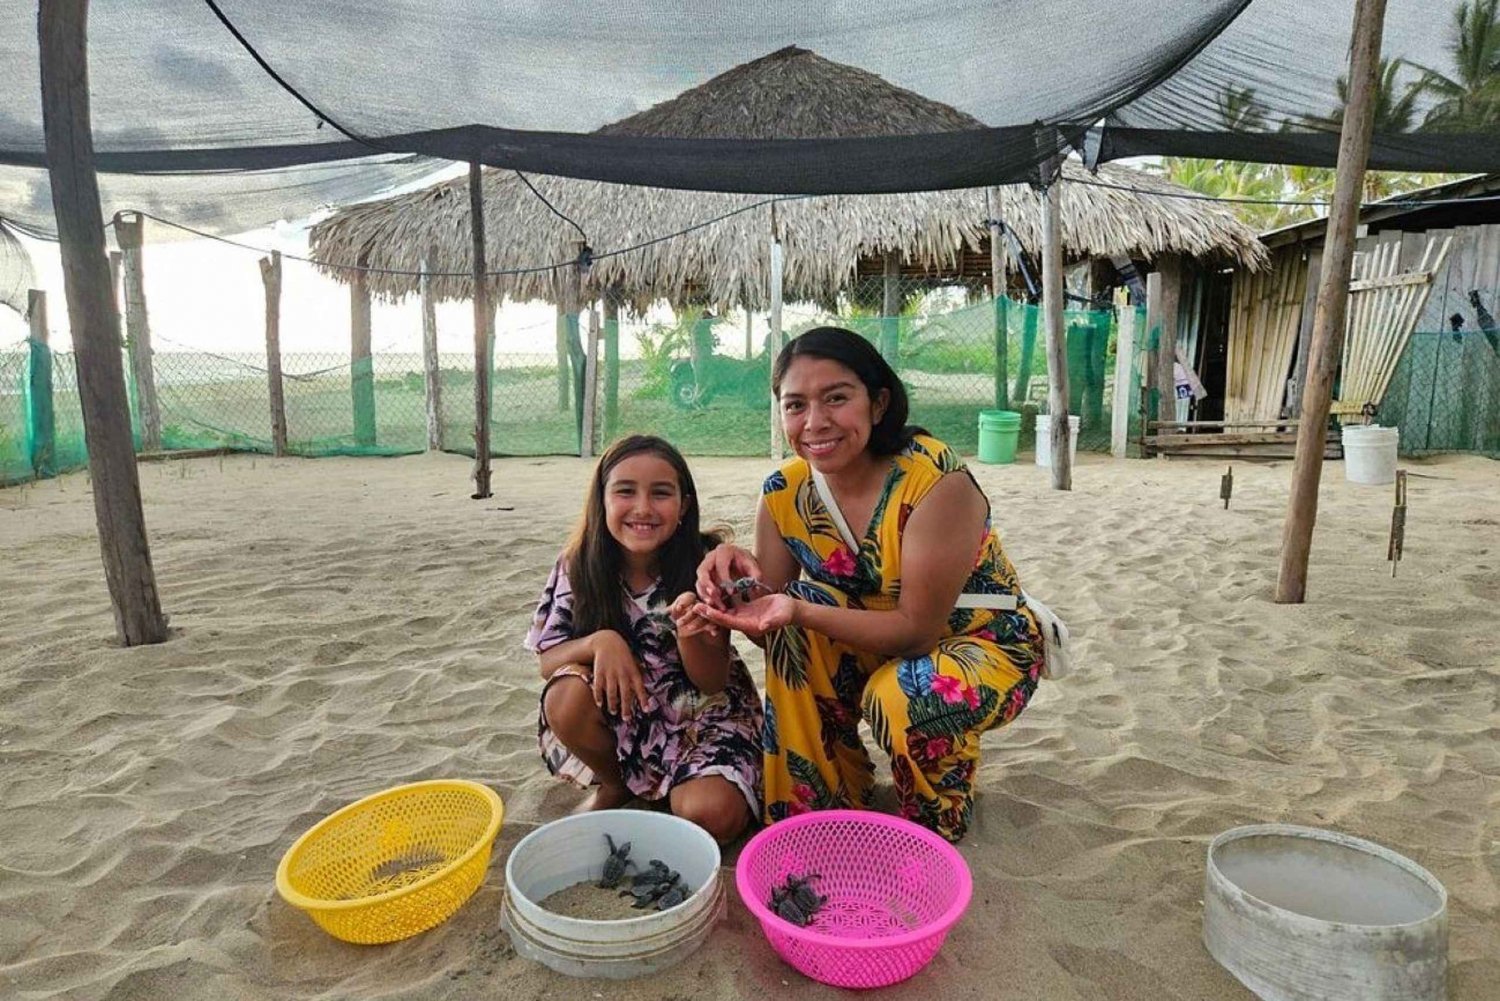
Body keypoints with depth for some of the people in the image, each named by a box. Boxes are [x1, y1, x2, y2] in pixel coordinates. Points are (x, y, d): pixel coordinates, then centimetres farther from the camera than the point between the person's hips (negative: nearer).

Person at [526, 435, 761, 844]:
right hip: (620, 709, 3)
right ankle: (614, 785, 3)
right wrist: (599, 641, -30)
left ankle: (665, 790, 9)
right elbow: (549, 661, -8)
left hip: (702, 710, -2)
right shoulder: (578, 567, -12)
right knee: (567, 698, -29)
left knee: (713, 814, -28)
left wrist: (688, 635, -36)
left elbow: (712, 683, -13)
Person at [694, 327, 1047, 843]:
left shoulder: (937, 481, -28)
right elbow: (773, 624, -9)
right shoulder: (786, 493, -12)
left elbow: (918, 627, -27)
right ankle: (828, 796, -2)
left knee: (905, 696, -34)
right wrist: (737, 575, -31)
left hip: (988, 643, -4)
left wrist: (799, 610, -40)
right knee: (795, 633, -24)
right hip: (876, 645, 4)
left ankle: (942, 815, 2)